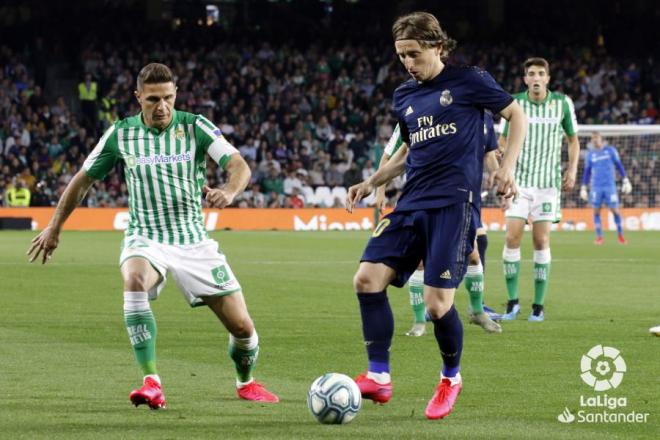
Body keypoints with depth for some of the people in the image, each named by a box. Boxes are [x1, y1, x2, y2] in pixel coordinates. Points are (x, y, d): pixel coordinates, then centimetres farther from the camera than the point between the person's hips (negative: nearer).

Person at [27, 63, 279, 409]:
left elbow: (239, 166, -17)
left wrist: (228, 192, -39)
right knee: (134, 280, -37)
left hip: (193, 239, 1)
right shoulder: (121, 134, -2)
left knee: (242, 326, -1)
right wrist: (54, 228, 15)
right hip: (145, 238, 0)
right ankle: (151, 383, -36)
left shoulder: (195, 127, -6)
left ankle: (245, 382, 33)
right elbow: (83, 180, 11)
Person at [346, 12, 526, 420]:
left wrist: (507, 167, -4)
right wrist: (371, 183, 17)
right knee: (368, 279, -10)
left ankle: (451, 378, 14)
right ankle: (379, 377, -3)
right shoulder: (404, 97, 16)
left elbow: (517, 114, 8)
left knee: (438, 302, -13)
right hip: (412, 203, 6)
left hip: (455, 202, -6)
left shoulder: (469, 81, -1)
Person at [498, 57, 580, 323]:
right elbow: (503, 142, 7)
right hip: (519, 181, 0)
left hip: (548, 182, 0)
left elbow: (573, 140, 11)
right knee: (512, 238, -9)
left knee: (541, 241, -3)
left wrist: (572, 171, -1)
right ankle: (512, 302, 1)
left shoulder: (562, 103, 0)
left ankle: (538, 305, 4)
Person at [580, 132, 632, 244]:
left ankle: (620, 234, 11)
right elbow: (587, 172, 14)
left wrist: (625, 180, 1)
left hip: (610, 185, -2)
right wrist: (583, 188, 10)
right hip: (596, 187, 2)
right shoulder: (590, 155, 10)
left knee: (614, 210, -3)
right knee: (596, 211, -3)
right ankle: (599, 236, 3)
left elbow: (619, 166, 7)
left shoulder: (610, 150, 5)